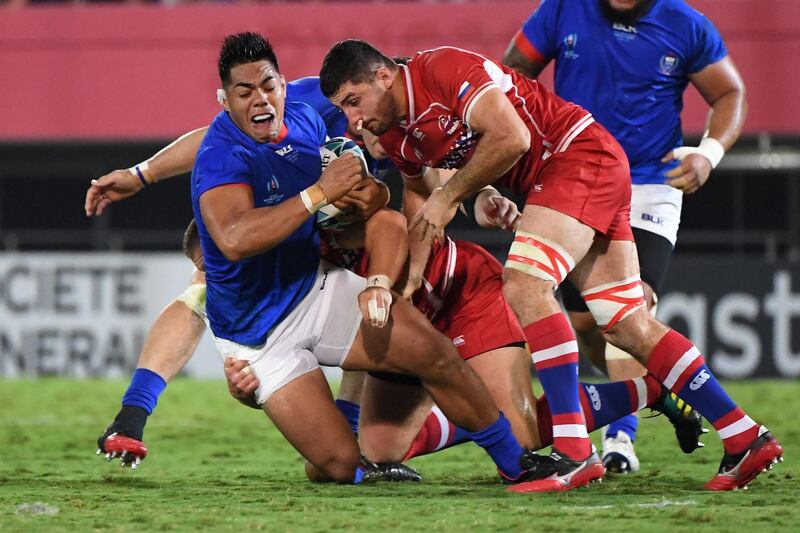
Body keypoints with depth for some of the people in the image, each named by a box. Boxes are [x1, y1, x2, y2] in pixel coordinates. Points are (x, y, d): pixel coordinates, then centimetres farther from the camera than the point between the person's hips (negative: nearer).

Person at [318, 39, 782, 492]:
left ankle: (574, 453, -28)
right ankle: (745, 438, 5)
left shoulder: (444, 69, -17)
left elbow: (511, 137, -25)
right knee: (627, 323, 3)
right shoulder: (397, 137, 10)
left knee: (525, 286, -23)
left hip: (582, 152, -9)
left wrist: (450, 195, -16)